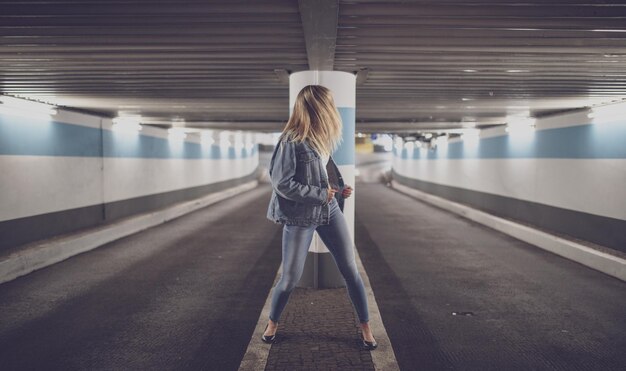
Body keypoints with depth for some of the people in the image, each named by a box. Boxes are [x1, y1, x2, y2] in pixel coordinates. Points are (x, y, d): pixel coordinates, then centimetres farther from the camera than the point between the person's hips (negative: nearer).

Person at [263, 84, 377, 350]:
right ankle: (272, 323, 32)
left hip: (329, 210, 6)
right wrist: (320, 194, -17)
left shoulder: (321, 137, 3)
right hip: (300, 217, -6)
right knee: (290, 278, 6)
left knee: (350, 270, 6)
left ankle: (365, 327, 20)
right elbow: (282, 183, -21)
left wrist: (338, 188, -2)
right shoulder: (291, 141, -20)